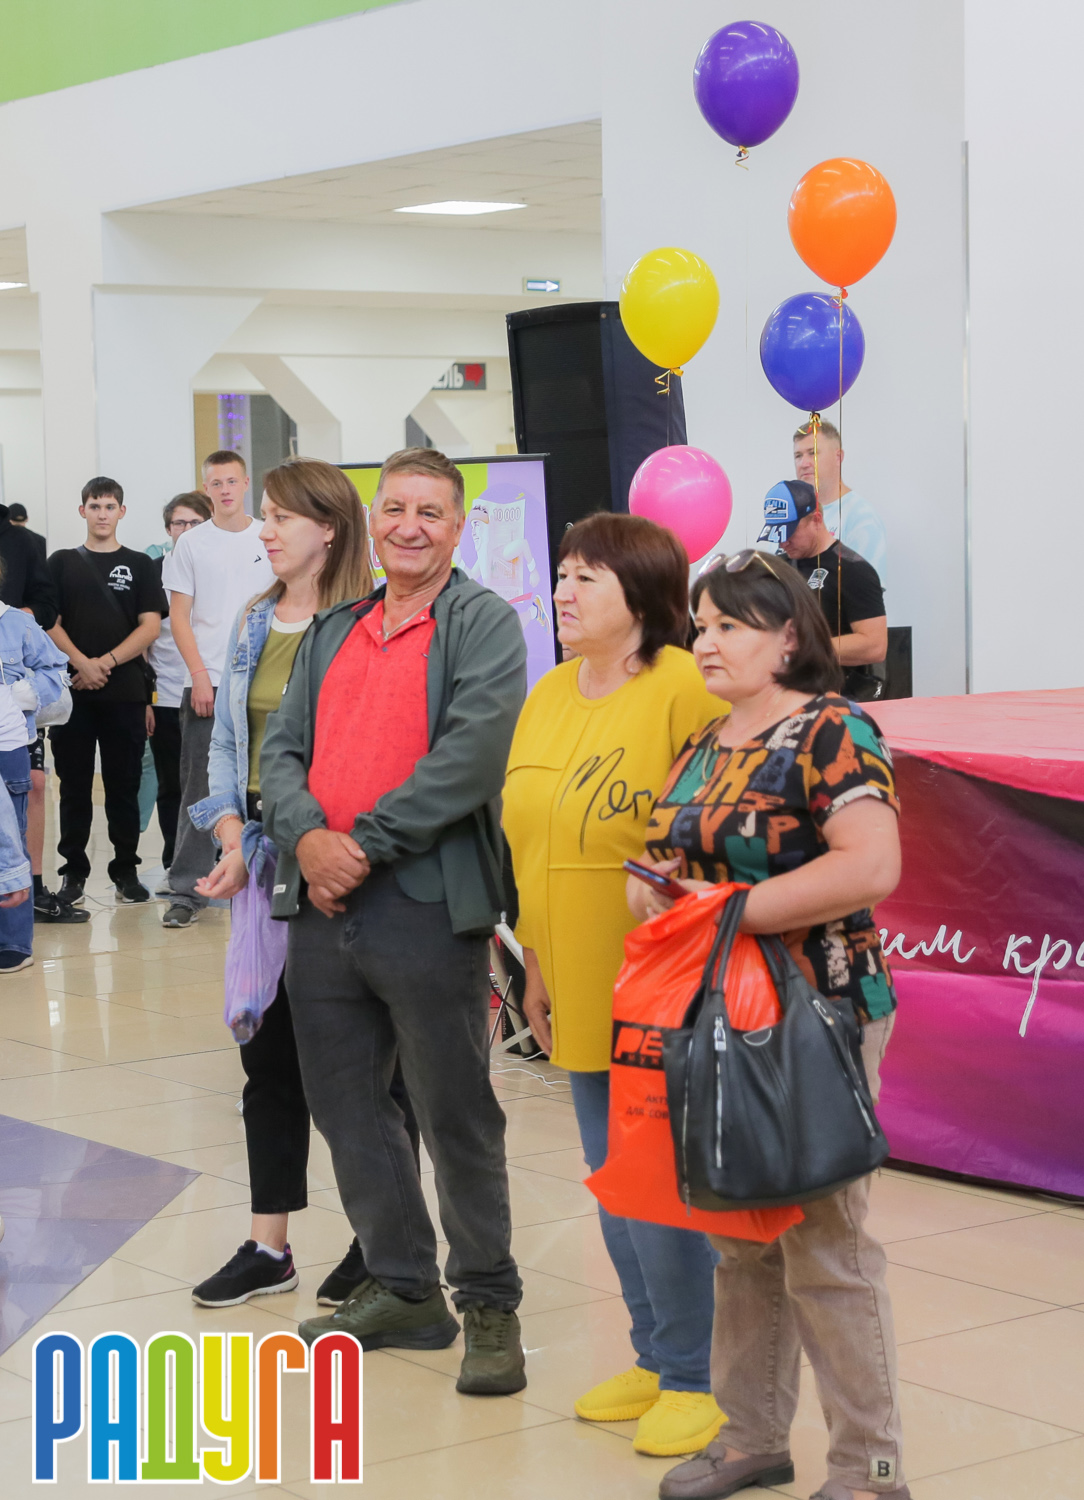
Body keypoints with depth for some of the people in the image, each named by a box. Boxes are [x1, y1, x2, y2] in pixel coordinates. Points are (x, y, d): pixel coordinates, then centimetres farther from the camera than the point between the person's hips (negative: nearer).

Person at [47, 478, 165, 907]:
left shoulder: (139, 565, 9)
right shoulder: (62, 563, 9)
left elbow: (151, 626, 1)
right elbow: (49, 623, 2)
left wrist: (107, 662, -11)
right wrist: (82, 663, -14)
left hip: (125, 692, 0)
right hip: (72, 691, 0)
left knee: (124, 786, 4)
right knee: (74, 786, 3)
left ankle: (126, 871, 12)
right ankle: (74, 872, 10)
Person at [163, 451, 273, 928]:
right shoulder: (191, 544, 4)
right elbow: (179, 616, 2)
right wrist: (199, 675, -8)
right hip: (207, 682, -1)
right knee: (200, 789, -3)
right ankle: (186, 892, -2)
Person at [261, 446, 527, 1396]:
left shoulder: (483, 623, -3)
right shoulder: (334, 631, 17)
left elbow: (472, 754, -16)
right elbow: (283, 748, 11)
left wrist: (365, 844, -17)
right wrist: (307, 838, -10)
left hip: (427, 902, -7)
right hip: (321, 904, 7)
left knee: (456, 1114, 1)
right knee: (345, 1106, 13)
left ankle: (489, 1303, 12)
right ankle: (401, 1289, 26)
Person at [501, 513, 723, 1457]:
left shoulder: (685, 689, -14)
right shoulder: (550, 694, 10)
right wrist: (537, 965, 17)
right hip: (582, 991, 8)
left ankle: (692, 1380, 12)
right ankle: (653, 1360, 30)